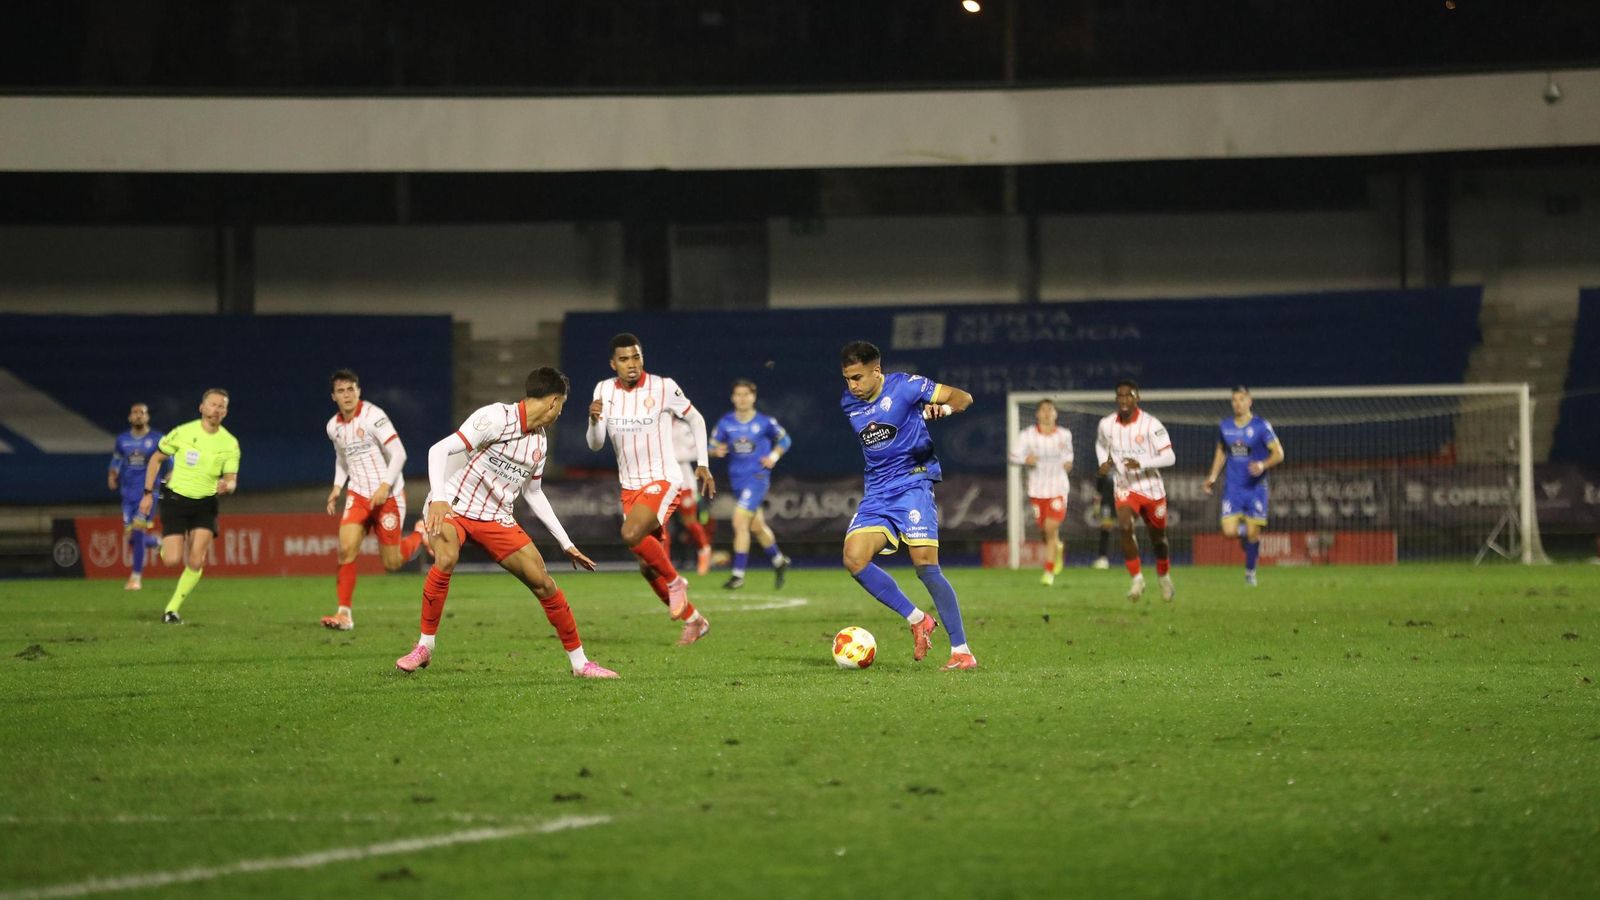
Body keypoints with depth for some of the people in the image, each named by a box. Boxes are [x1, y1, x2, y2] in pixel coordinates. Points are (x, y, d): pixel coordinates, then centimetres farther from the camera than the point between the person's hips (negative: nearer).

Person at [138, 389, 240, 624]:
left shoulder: (230, 443, -3)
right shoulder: (182, 433, -9)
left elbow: (232, 480, -1)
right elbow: (156, 459, 3)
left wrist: (226, 486, -26)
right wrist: (148, 494, 1)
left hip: (205, 505, 2)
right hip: (176, 499, -2)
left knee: (196, 562, -11)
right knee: (172, 560, -11)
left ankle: (173, 609, 4)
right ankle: (166, 548, 27)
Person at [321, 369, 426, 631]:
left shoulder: (372, 416, -14)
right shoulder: (334, 427, 6)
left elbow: (398, 453, -16)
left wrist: (385, 486, -25)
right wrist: (337, 487, 10)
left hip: (388, 495, -5)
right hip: (358, 495, 5)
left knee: (392, 563, 0)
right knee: (346, 549, -16)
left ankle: (420, 536, 32)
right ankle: (344, 614, -11)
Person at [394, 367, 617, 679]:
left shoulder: (540, 442, 9)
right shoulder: (496, 418, -15)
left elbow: (532, 492, 22)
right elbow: (439, 450, -20)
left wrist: (566, 543, 21)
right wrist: (438, 499, -34)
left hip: (496, 519, 6)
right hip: (453, 508, -6)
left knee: (543, 581, -2)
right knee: (446, 560, -34)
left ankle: (579, 662, 11)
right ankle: (425, 647, -18)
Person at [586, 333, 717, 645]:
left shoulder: (663, 387, -10)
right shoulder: (604, 391, 0)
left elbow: (696, 420, 5)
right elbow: (595, 444, -1)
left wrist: (702, 465, 1)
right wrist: (594, 420, -22)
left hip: (662, 480, -5)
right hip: (629, 487, 5)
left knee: (631, 535, -31)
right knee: (648, 567, 8)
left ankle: (675, 582, -7)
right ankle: (693, 620, 26)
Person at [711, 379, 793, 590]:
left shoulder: (765, 422, -6)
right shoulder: (725, 423, 1)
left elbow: (784, 440, 9)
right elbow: (713, 446, 7)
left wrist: (774, 456, -7)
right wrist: (717, 451, -16)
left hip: (758, 477, -5)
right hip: (737, 480, 5)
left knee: (740, 522, -17)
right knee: (757, 525, 16)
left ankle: (738, 574, -12)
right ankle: (778, 561, 39)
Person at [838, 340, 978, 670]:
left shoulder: (904, 386, -9)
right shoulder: (848, 403, 8)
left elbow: (963, 398, -7)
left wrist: (942, 408, -27)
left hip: (912, 482, -6)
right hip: (876, 492, 6)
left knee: (926, 565, -16)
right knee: (854, 559, -14)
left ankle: (961, 650, -9)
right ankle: (917, 620, 2)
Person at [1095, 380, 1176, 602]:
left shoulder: (1150, 424, -16)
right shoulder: (1107, 424, -4)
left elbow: (1169, 457, -18)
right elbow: (1101, 444, 20)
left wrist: (1141, 464, -32)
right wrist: (1104, 463, -2)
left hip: (1152, 489, -1)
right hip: (1125, 488, 1)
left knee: (1157, 537, 12)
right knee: (1125, 526, -25)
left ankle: (1164, 577, 40)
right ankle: (1137, 579, -16)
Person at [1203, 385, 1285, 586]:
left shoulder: (1261, 426, -7)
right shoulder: (1225, 426, 5)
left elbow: (1278, 454, -8)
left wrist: (1263, 465, -26)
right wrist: (1213, 476, 11)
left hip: (1255, 486, -3)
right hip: (1232, 487, 3)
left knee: (1253, 533, -2)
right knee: (1229, 532, -11)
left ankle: (1250, 571, 19)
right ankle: (1243, 531, 25)